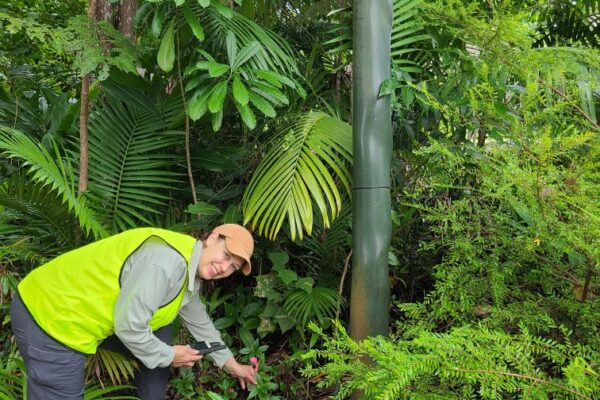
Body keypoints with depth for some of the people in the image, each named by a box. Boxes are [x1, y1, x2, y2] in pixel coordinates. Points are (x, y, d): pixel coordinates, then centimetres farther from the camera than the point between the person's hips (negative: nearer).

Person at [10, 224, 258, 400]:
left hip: (83, 308, 10)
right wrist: (168, 356, -10)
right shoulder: (168, 260, -27)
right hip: (49, 315, -10)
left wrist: (231, 365, 28)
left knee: (158, 339, 13)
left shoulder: (193, 270, 6)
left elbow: (198, 320, 22)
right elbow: (127, 324, -26)